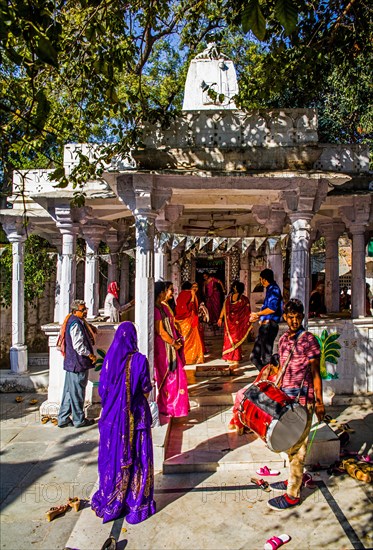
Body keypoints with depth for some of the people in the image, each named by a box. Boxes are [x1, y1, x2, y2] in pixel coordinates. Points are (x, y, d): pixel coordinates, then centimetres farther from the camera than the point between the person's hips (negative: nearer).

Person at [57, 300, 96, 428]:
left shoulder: (75, 322, 13)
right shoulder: (75, 324, -19)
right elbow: (78, 345, -23)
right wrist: (90, 355, -14)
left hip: (72, 363, 10)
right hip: (78, 364, -10)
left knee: (69, 391, 15)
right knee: (77, 391, 2)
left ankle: (63, 419, 23)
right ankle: (79, 420, 14)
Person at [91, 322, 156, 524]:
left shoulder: (109, 359, -6)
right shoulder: (139, 360, -15)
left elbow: (102, 388, 0)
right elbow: (147, 388, -9)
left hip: (113, 415, 3)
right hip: (136, 415, -3)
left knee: (113, 456, 16)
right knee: (137, 457, 9)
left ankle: (110, 501, 29)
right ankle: (137, 502, 19)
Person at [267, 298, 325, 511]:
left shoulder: (309, 340, -13)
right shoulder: (284, 339, 7)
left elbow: (315, 373, -10)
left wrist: (319, 401, -10)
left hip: (302, 400, -7)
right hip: (286, 398, 7)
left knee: (297, 447, 1)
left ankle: (293, 495, 12)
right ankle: (294, 480, 36)